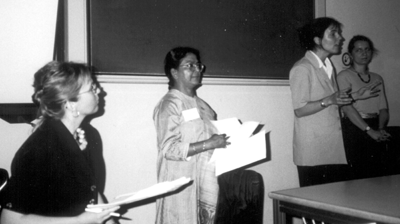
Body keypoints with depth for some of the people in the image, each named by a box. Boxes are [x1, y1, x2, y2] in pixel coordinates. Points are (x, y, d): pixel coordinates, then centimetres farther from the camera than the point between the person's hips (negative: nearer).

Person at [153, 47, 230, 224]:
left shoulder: (201, 105, 15)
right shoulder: (169, 105, -8)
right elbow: (169, 149, -16)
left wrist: (223, 141, 7)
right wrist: (208, 144, -19)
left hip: (206, 183, 7)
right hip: (183, 187, -7)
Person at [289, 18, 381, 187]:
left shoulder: (329, 67, 19)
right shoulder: (302, 68, -9)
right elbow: (300, 110, -15)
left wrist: (354, 96, 11)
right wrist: (329, 100, -25)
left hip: (334, 150, 8)